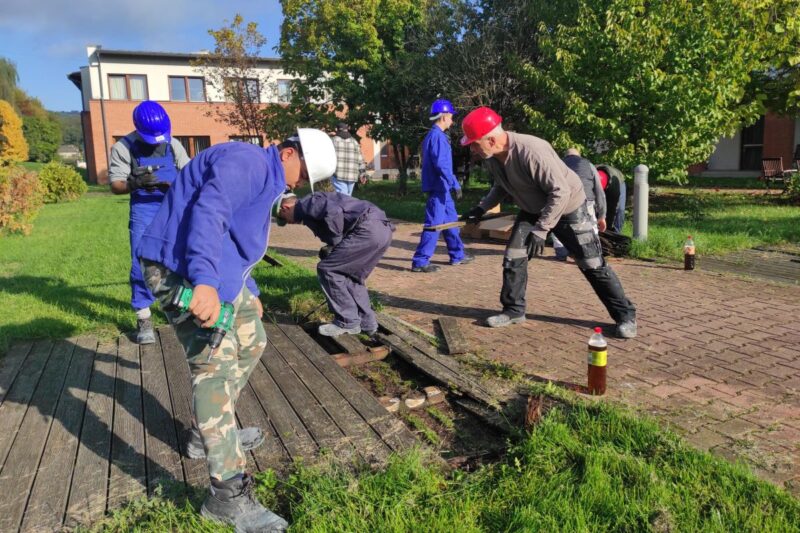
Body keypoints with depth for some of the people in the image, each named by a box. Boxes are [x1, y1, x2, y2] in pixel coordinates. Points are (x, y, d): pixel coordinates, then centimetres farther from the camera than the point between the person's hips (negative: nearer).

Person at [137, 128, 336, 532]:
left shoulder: (267, 180, 20)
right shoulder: (247, 161, -14)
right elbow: (208, 213, -31)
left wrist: (250, 292, 34)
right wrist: (204, 282, -43)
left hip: (218, 272, 11)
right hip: (181, 269, -11)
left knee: (250, 341, 20)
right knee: (216, 363, -17)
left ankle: (210, 433, 33)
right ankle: (228, 495, -16)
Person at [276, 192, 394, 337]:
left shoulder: (305, 204, 2)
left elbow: (334, 212, -16)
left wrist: (334, 244, -5)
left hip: (368, 228, -10)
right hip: (382, 229, 10)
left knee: (327, 269, 2)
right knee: (351, 276, 22)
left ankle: (347, 322, 8)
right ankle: (366, 322, 24)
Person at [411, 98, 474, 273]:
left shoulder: (434, 135, 17)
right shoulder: (437, 136, -15)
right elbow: (441, 164, -24)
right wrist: (455, 184, -23)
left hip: (441, 187, 11)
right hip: (438, 187, -11)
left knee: (451, 220, 17)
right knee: (434, 224, -8)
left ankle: (457, 255, 27)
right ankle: (420, 261, -5)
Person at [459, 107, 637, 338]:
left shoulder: (531, 151, -36)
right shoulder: (492, 157, -12)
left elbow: (561, 192, -33)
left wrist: (541, 230, -31)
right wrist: (482, 208, -3)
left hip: (568, 207, -6)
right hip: (533, 210, 7)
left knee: (592, 264, -2)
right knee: (513, 257, 0)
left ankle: (625, 315, 11)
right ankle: (513, 310, 17)